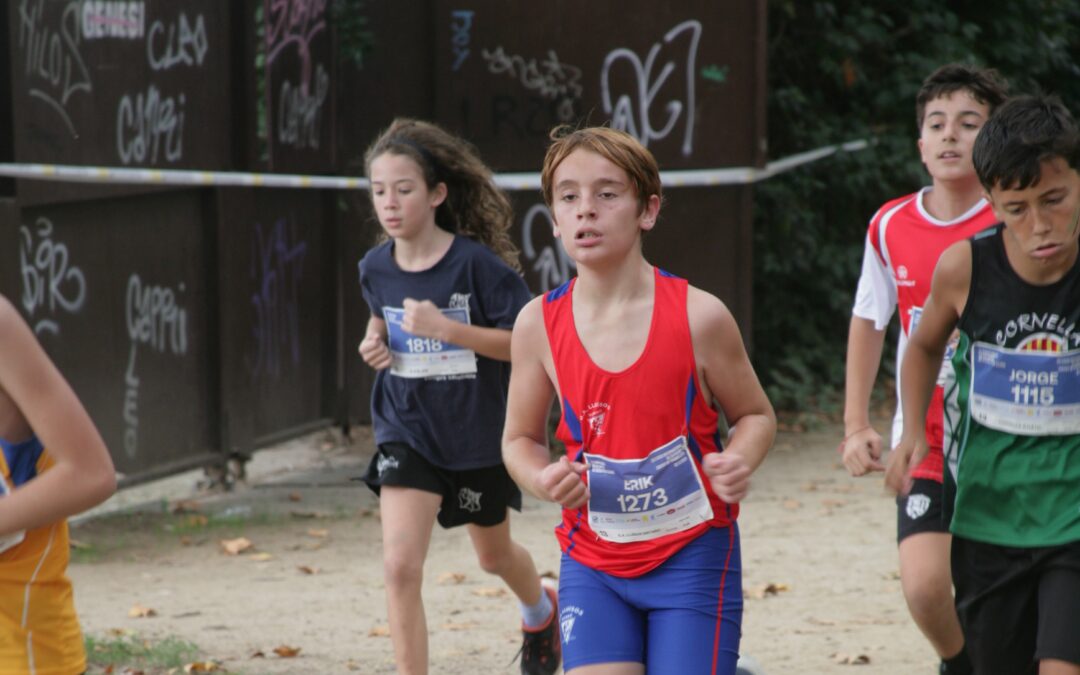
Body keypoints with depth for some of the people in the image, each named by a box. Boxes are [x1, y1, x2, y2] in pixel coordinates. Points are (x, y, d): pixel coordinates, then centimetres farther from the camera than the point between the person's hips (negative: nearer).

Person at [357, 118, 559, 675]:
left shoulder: (476, 263, -20)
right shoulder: (375, 268, -5)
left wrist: (445, 328, -30)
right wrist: (376, 343, -4)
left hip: (479, 435, -2)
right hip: (406, 435, 2)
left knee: (494, 553, 23)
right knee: (400, 566, -16)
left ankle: (540, 610, 57)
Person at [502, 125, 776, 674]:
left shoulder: (697, 317, -10)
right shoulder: (539, 324, -3)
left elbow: (756, 415, 4)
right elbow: (520, 438, 10)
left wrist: (738, 462, -18)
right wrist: (541, 479, -12)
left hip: (692, 554, -2)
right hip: (592, 562, 2)